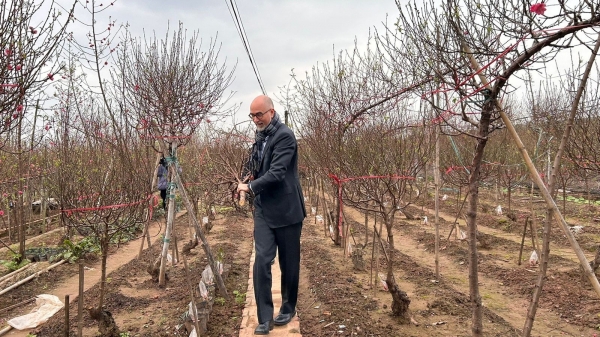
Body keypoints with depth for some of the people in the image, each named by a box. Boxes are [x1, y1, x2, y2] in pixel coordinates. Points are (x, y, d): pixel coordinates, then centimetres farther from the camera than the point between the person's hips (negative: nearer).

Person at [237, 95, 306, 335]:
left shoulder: (285, 136, -14)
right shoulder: (260, 137, 11)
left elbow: (277, 173, -24)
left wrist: (250, 187, -16)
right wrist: (252, 174, 4)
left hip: (286, 210, -6)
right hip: (264, 210, 6)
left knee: (289, 263, 9)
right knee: (261, 262, -3)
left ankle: (288, 309, 29)